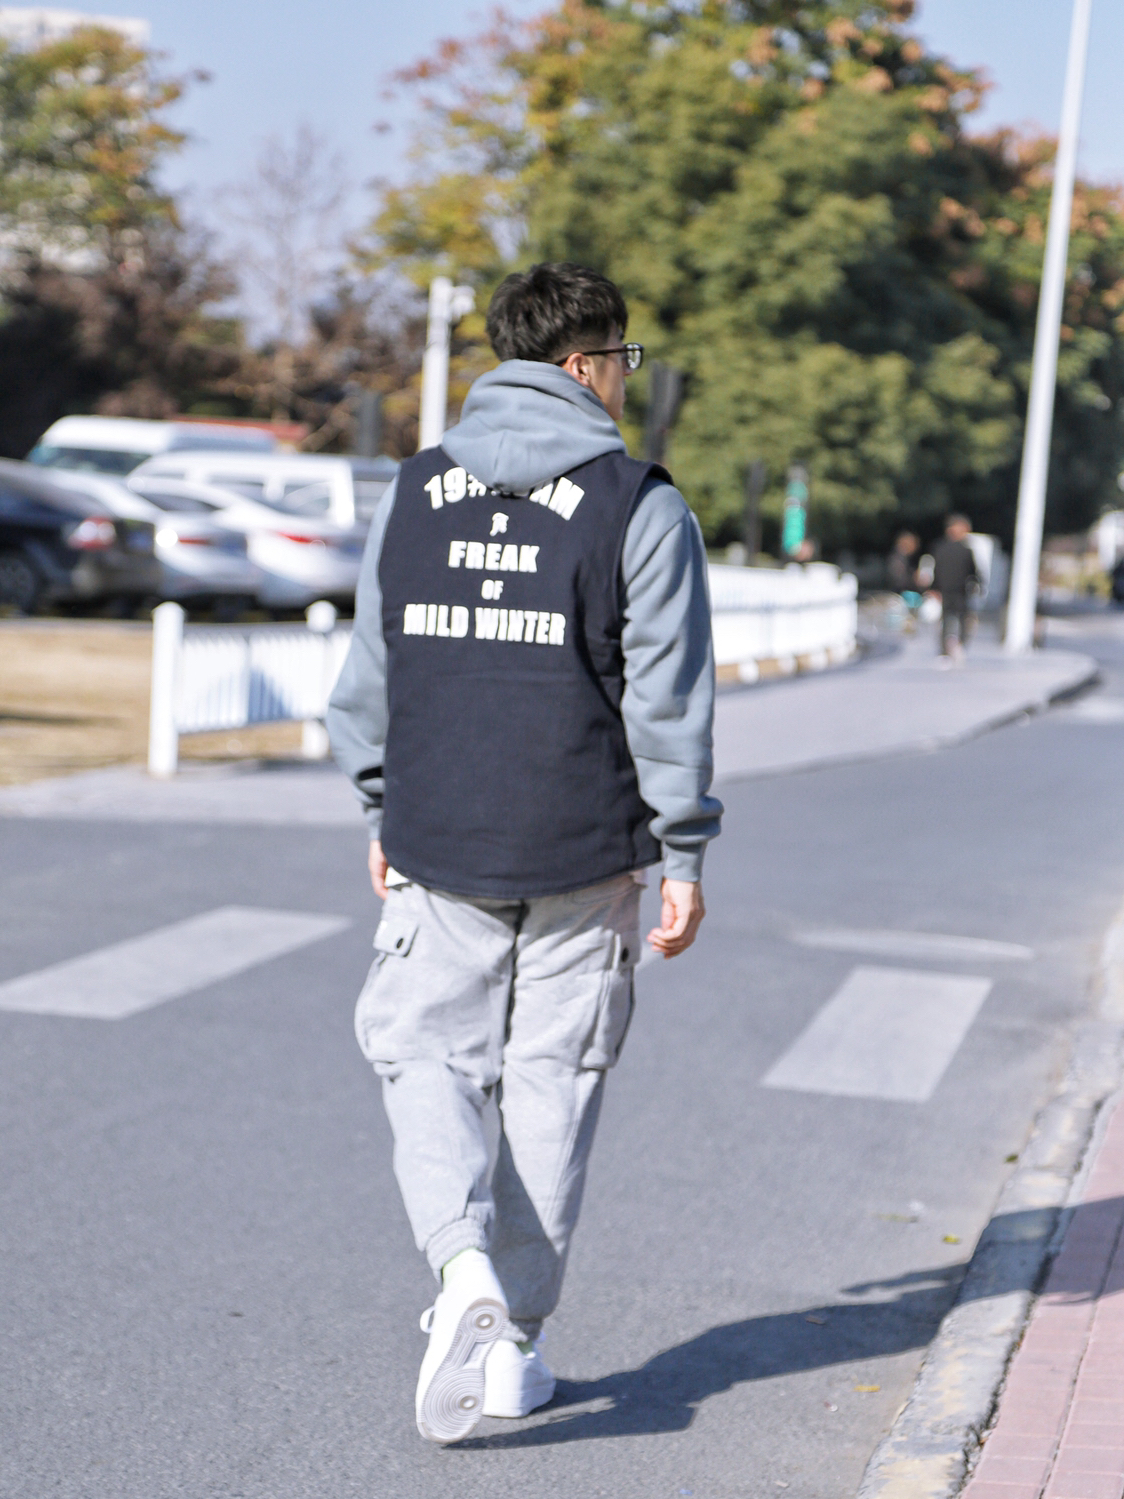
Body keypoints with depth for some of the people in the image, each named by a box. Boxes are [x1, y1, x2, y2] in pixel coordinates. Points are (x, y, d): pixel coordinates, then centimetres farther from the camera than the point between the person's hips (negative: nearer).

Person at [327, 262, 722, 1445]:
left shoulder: (413, 494, 6)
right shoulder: (640, 508, -6)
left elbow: (370, 672, 10)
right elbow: (667, 695, -7)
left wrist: (384, 814, 20)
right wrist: (684, 856, -1)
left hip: (436, 850, 2)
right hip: (583, 858, -2)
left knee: (425, 1058, 11)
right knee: (550, 1082, 9)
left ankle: (462, 1263, -16)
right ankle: (515, 1344, 15)